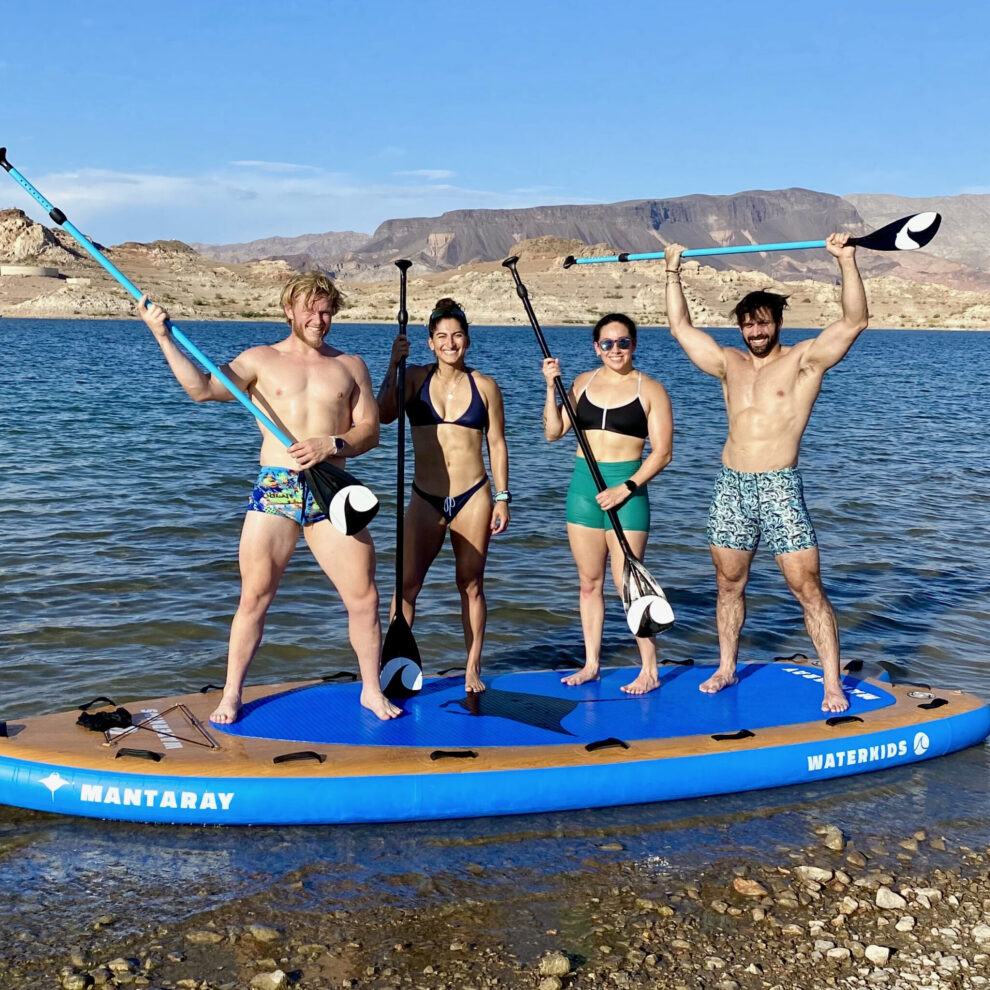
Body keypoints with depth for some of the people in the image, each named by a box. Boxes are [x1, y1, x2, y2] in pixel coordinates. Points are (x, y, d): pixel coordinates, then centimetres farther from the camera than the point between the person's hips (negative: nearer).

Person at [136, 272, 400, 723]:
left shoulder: (350, 365, 13)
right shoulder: (261, 360, 8)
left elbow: (370, 431, 7)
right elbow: (202, 388, -5)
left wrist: (330, 445, -11)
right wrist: (163, 337, -13)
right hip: (274, 489, -2)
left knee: (364, 597, 1)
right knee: (254, 597, -2)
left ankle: (371, 690, 19)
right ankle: (231, 694, 13)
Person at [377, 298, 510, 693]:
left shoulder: (484, 386, 3)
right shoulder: (416, 377, 2)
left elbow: (497, 444, 6)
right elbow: (384, 414, -14)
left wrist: (502, 498, 2)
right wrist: (394, 364, -21)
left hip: (473, 497, 0)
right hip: (426, 498, 0)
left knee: (471, 584, 8)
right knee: (407, 584, -4)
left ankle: (473, 669, 18)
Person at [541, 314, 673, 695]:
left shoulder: (650, 389, -4)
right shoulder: (583, 382, 9)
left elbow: (662, 451, -7)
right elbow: (553, 432, 7)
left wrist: (626, 489, -16)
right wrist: (551, 387, -5)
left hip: (627, 486, -5)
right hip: (583, 485, 5)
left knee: (626, 582, -6)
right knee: (589, 581, 10)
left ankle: (649, 670, 5)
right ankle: (591, 664, 21)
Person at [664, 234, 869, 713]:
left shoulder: (803, 359, 0)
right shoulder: (729, 363, 13)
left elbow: (854, 321, -11)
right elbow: (681, 327, 18)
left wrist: (847, 263, -19)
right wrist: (673, 272, 17)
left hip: (780, 489, -5)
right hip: (731, 488, 5)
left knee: (808, 588, -6)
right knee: (729, 585, 13)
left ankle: (833, 683, -1)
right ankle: (726, 668, 27)